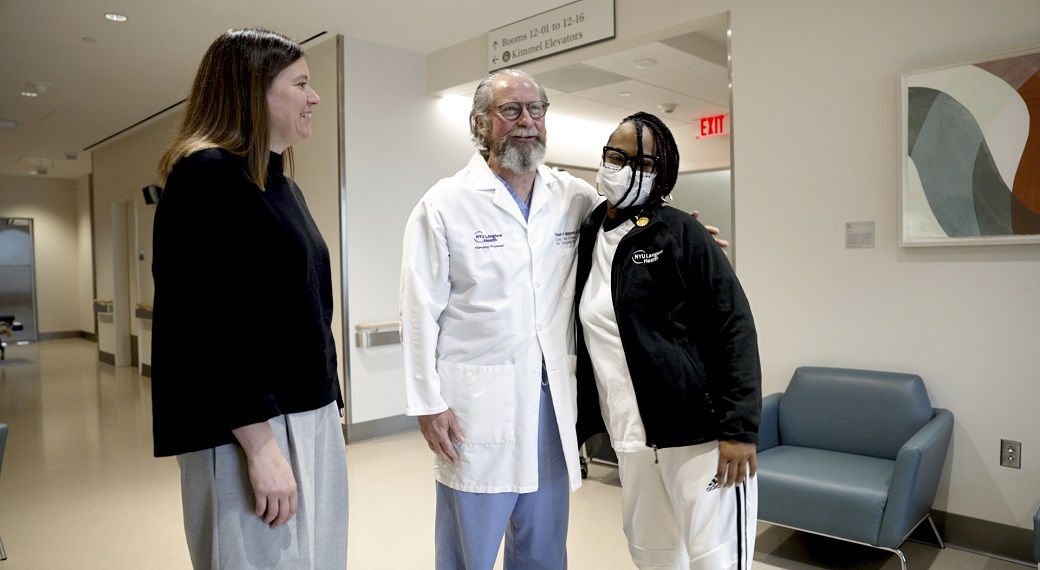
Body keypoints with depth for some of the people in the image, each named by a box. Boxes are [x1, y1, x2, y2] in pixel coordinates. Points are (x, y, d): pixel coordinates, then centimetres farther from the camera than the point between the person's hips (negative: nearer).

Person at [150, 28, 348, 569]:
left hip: (310, 418, 8)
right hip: (248, 429, -8)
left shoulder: (282, 184, 15)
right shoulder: (206, 176, -11)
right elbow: (204, 325, -19)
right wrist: (261, 446, -20)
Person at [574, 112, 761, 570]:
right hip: (629, 439, 6)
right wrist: (573, 425, 13)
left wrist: (739, 428, -16)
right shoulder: (585, 239, 9)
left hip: (698, 430, -5)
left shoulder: (680, 232, -7)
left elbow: (734, 327, -11)